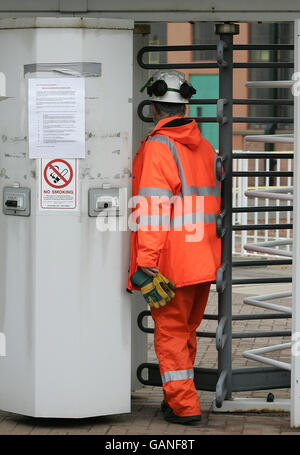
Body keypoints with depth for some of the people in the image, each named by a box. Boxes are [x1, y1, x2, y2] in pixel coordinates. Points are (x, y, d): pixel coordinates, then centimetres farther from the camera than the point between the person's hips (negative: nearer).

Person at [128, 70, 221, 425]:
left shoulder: (158, 147, -12)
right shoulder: (205, 148, 11)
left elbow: (152, 208, -19)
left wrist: (146, 262, -20)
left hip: (172, 262, -7)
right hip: (204, 260, 7)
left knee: (170, 332, 1)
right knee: (187, 330, 16)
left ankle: (184, 405, 1)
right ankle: (177, 396, 25)